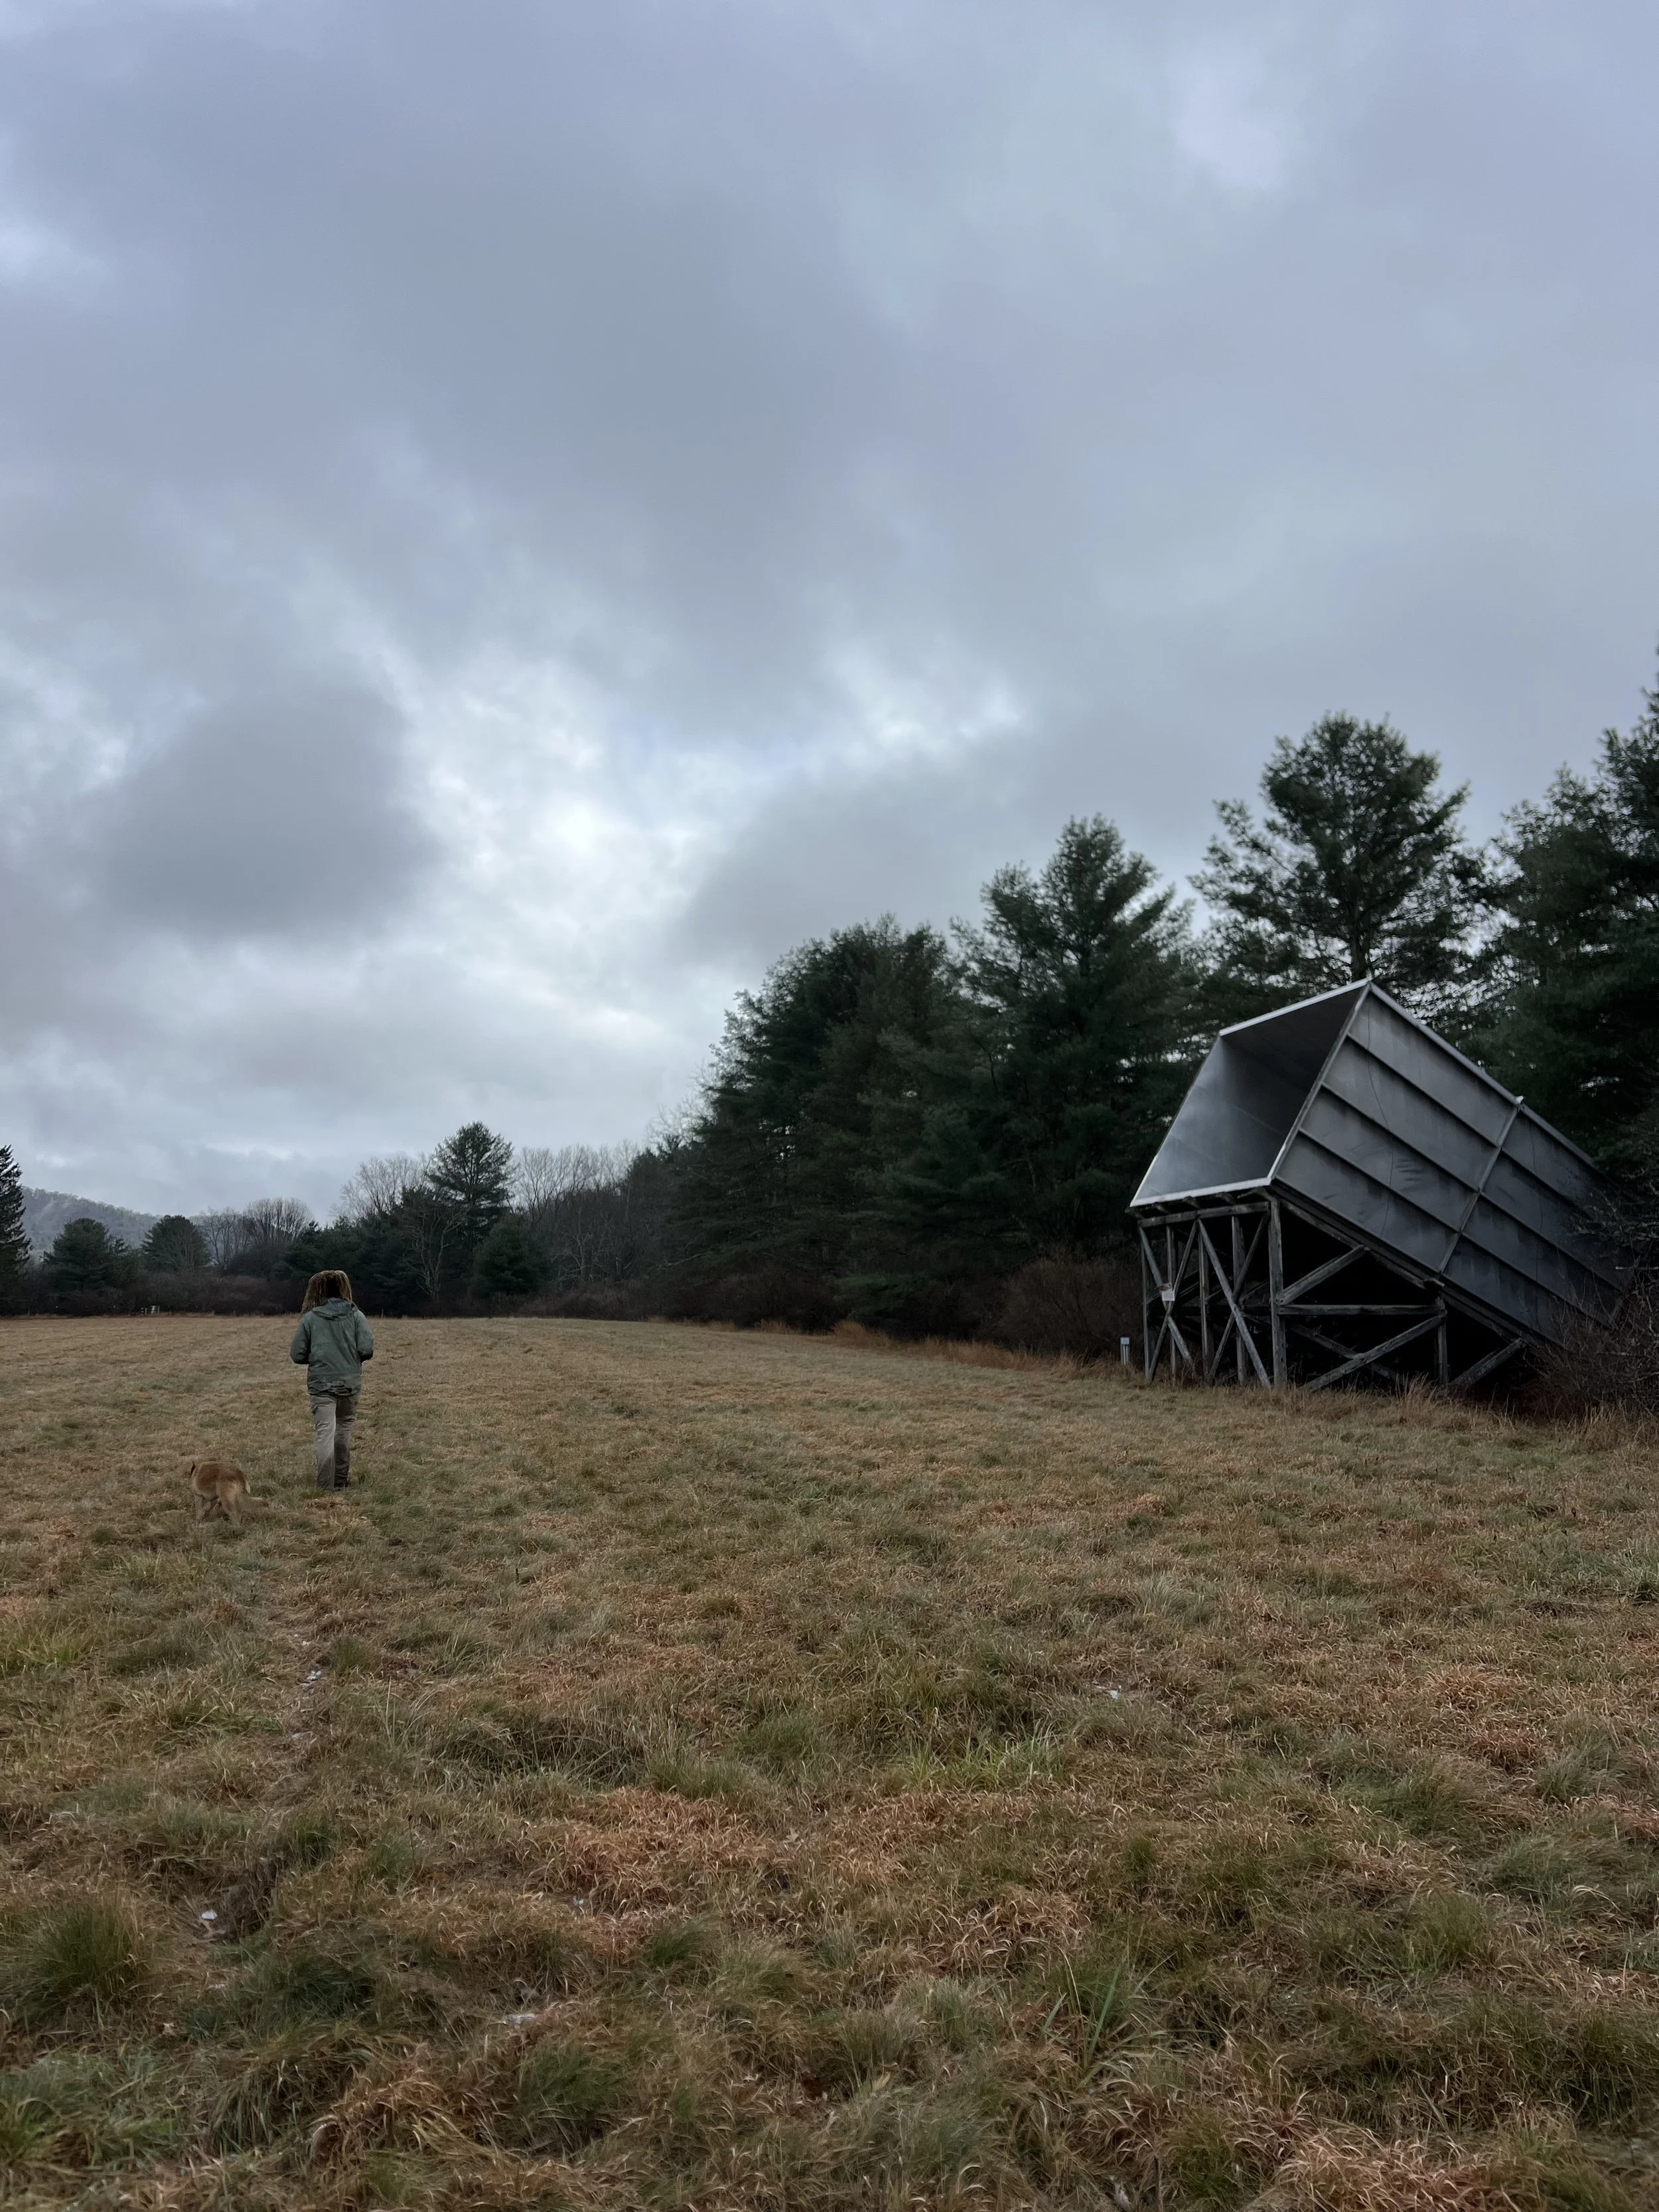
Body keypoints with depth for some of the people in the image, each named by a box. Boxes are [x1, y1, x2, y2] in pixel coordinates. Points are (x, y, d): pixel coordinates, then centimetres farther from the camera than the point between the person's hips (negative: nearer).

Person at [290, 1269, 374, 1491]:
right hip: (350, 1383, 2)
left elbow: (296, 1355, -2)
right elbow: (367, 1349, -10)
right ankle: (342, 1480, 28)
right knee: (344, 1431, 17)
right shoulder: (355, 1316, -2)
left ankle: (326, 1487, -9)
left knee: (325, 1433, -3)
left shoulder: (310, 1318, -3)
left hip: (321, 1384, -2)